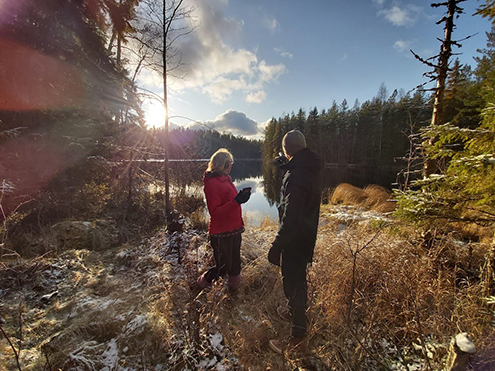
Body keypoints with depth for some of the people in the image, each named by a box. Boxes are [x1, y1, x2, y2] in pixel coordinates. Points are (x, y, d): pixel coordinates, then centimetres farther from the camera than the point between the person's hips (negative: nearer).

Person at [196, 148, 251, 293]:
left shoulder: (225, 179, 9)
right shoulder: (212, 182, -19)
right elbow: (215, 211, -22)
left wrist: (241, 195, 6)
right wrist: (236, 201, -29)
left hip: (233, 230, 9)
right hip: (221, 234, -9)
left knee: (234, 264, 22)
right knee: (222, 267, 5)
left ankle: (234, 288, 43)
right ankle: (200, 285, 29)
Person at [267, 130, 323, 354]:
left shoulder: (295, 174, -27)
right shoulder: (312, 170, 3)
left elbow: (290, 218, -29)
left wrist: (276, 247, -23)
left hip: (295, 238, -9)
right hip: (308, 236, 10)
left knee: (292, 281, 7)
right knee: (297, 276, 26)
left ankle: (298, 335, 26)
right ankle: (294, 311, 50)